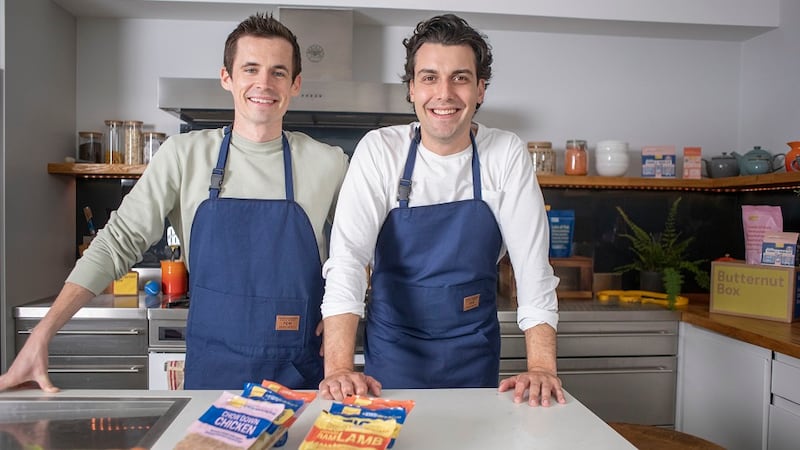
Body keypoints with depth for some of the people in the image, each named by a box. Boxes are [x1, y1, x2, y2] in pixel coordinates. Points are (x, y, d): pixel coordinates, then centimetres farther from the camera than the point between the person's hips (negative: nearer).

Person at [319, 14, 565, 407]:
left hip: (474, 355, 2)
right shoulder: (379, 150, -12)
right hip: (394, 349, -1)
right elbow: (348, 255, -20)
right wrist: (339, 368, -31)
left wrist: (541, 367, -19)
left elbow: (532, 264, -10)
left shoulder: (506, 154, -9)